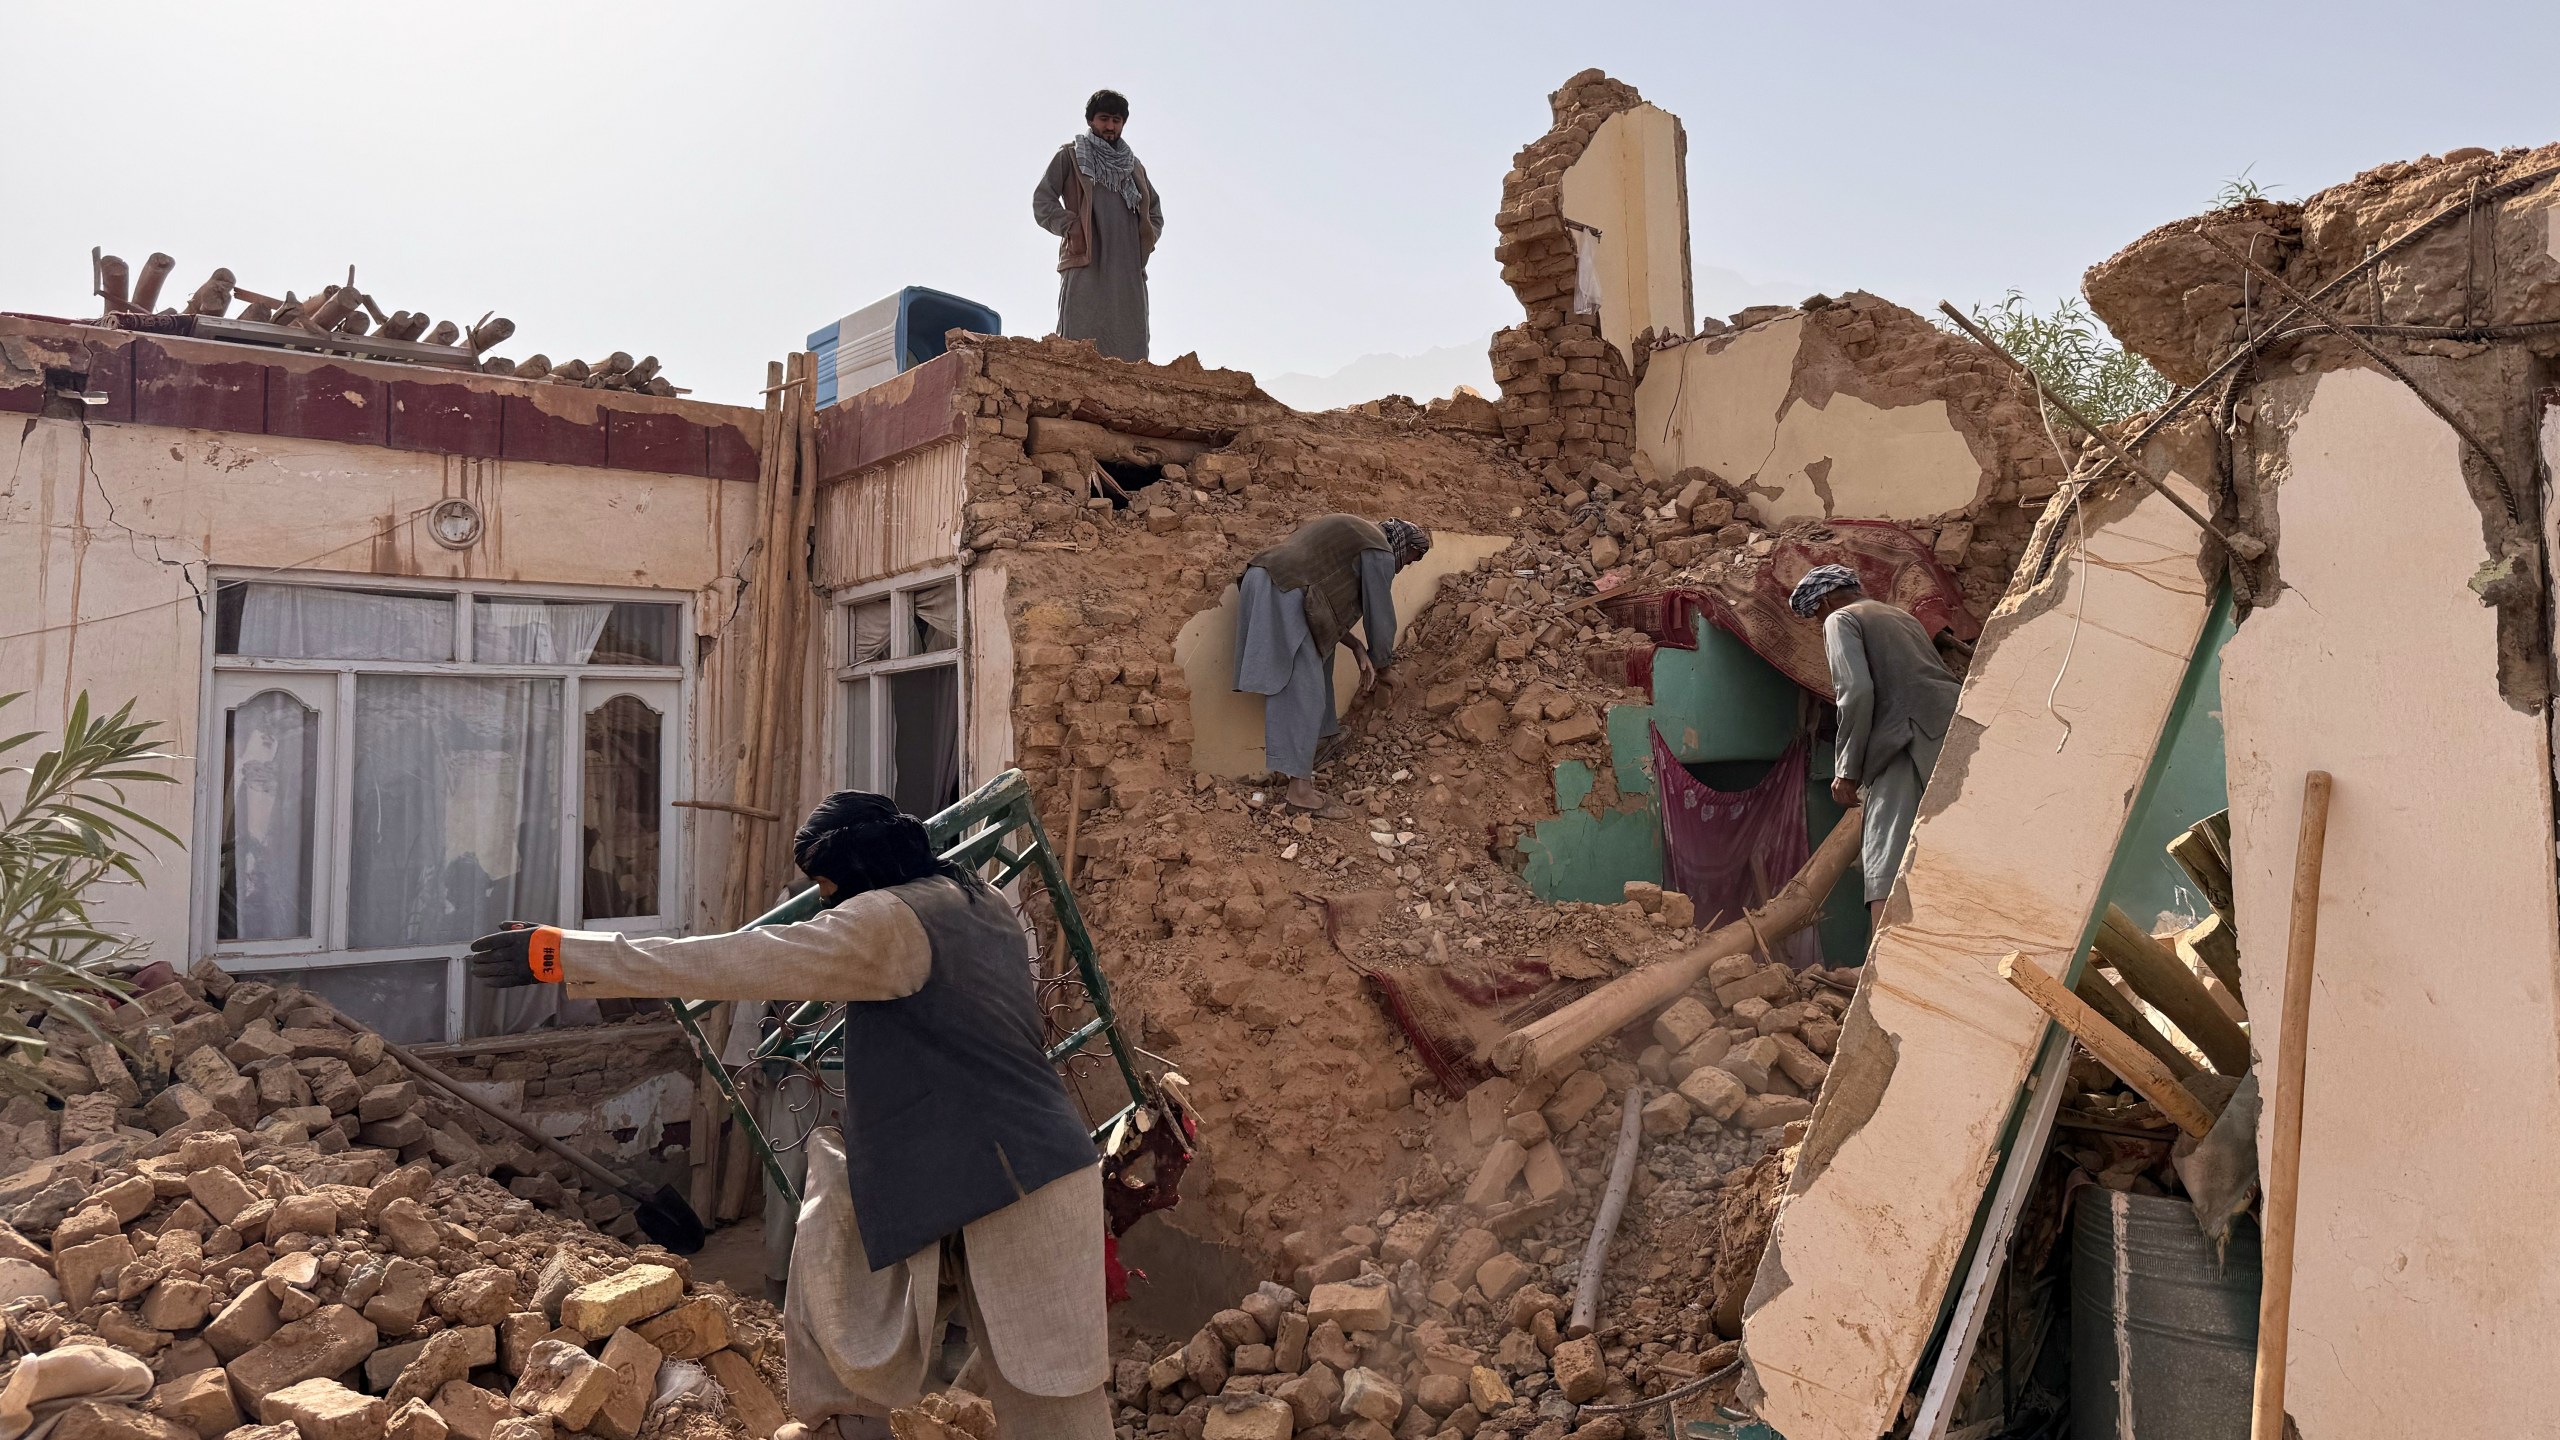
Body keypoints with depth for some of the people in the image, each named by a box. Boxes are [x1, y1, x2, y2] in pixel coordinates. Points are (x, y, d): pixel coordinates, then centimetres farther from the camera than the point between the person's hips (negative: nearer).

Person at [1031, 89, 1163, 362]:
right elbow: (1042, 201, 6)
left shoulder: (1133, 164, 26)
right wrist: (1069, 227, -11)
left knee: (1130, 346, -5)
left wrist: (1150, 236, 12)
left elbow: (1154, 209, 33)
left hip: (1129, 270, 4)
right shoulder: (1070, 155, 13)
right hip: (1085, 264, -4)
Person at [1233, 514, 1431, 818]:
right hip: (1285, 597, -10)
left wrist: (1357, 647, 15)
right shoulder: (1380, 554, 0)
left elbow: (1327, 602, 26)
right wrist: (1379, 662, 24)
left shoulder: (1354, 534, 28)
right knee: (1303, 693, -8)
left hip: (1261, 582, 10)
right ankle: (1300, 789, -7)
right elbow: (1380, 616, 6)